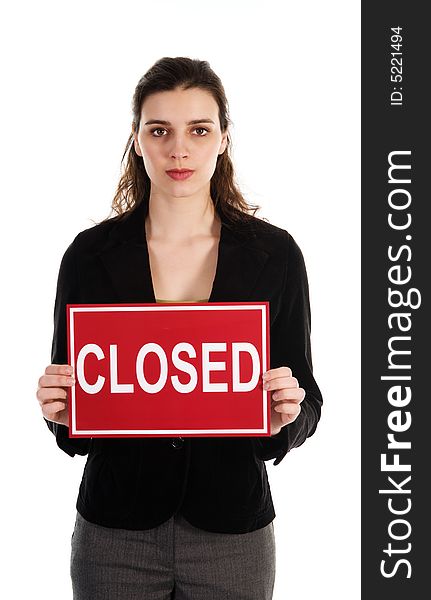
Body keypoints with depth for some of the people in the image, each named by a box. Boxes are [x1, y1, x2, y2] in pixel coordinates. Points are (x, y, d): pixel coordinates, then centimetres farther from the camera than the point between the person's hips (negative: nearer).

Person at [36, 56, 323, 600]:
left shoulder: (274, 254, -5)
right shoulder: (90, 255, -4)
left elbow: (305, 401, 1)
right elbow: (69, 410, 3)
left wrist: (287, 417, -20)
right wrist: (58, 412, -18)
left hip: (233, 533, 0)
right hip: (115, 533, 0)